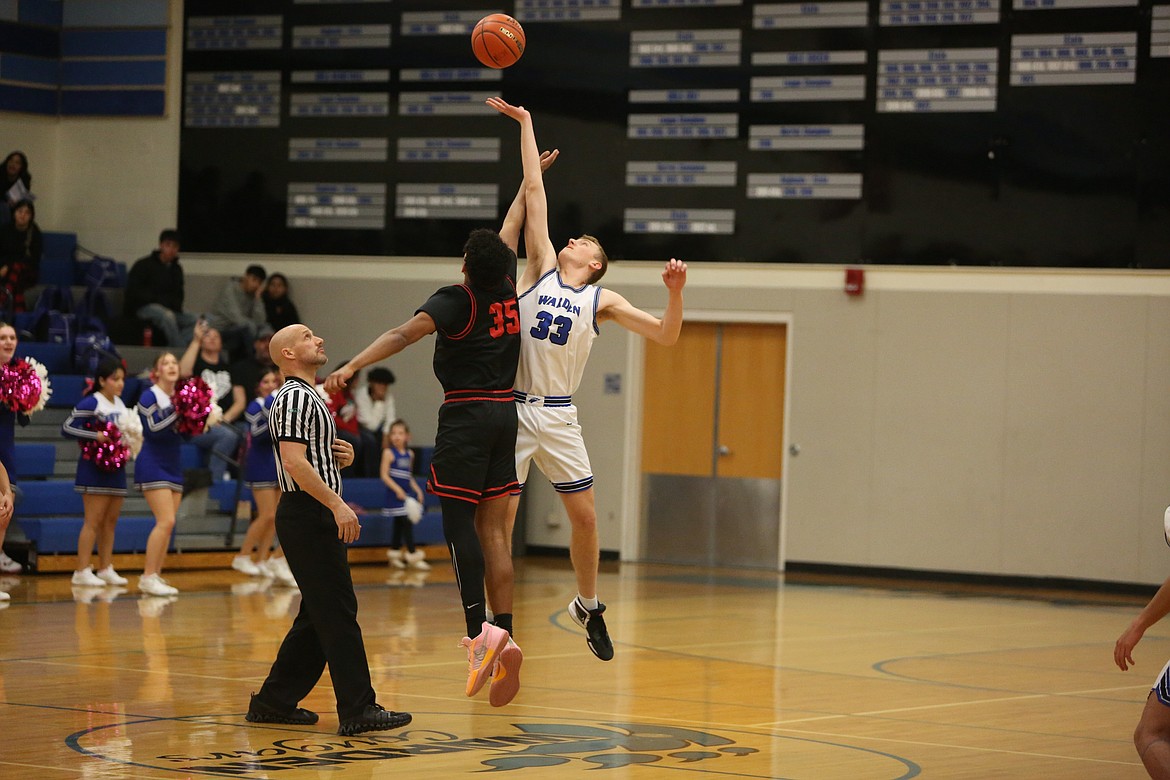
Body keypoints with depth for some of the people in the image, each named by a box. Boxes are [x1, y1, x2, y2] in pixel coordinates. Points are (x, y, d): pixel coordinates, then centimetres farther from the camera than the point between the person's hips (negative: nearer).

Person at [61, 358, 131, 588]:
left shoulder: (120, 403, 13)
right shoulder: (91, 403, -10)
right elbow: (67, 427, -16)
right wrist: (96, 436, -23)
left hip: (116, 467, 8)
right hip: (95, 468, -8)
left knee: (110, 520, 10)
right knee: (94, 521, -8)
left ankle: (106, 569, 15)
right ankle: (82, 571, -6)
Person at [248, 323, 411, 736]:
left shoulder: (309, 398, 21)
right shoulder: (295, 397, -11)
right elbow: (294, 461, -22)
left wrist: (343, 456, 7)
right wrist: (338, 505, -25)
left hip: (317, 517, 11)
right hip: (307, 515, -11)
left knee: (318, 616, 12)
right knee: (338, 613, -12)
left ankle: (274, 702, 16)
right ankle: (358, 710, -14)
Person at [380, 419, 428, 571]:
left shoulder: (409, 454, 11)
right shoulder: (389, 453, -8)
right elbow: (384, 475, -12)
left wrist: (417, 490, 10)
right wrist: (397, 489, -19)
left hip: (407, 493, 7)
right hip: (395, 495, -7)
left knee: (400, 525, 12)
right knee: (406, 523, -10)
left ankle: (394, 554, 21)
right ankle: (412, 555, -8)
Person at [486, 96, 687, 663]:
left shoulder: (603, 301, 8)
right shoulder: (542, 269, 7)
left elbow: (665, 336, 3)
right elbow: (534, 190, 7)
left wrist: (675, 293, -14)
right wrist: (525, 123, 9)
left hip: (557, 416, 1)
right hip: (509, 407, -1)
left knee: (585, 517, 3)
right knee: (497, 522, -3)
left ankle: (588, 606, 27)